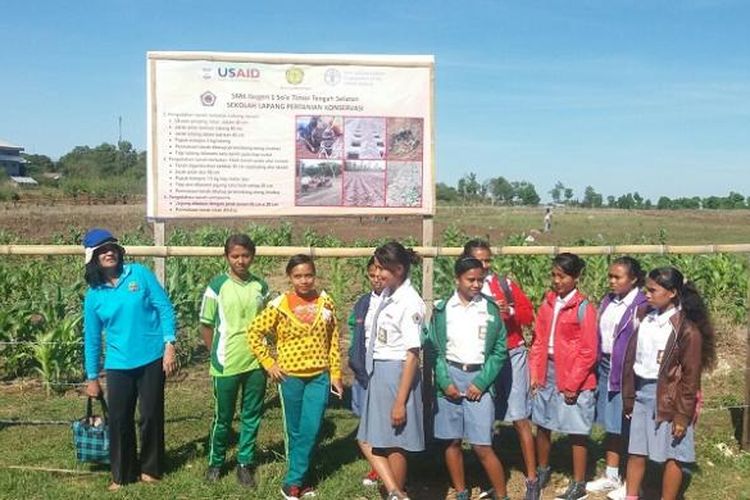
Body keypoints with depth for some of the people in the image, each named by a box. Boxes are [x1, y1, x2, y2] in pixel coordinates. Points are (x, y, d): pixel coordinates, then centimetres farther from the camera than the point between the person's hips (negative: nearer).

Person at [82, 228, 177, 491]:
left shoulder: (140, 274, -4)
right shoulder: (94, 295, 2)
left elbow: (165, 308, -5)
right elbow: (92, 338, 9)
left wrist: (169, 345, -12)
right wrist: (92, 377, 11)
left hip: (151, 359, -2)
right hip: (118, 365, 2)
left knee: (151, 415, 7)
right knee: (119, 420, 5)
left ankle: (150, 468, 26)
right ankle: (122, 474, 22)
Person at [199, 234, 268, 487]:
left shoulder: (261, 287, 3)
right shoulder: (217, 286, -7)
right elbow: (206, 325, -1)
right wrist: (217, 356, 0)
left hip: (257, 363, 3)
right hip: (227, 365, -3)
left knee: (252, 416, 10)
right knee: (223, 417, 10)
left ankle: (244, 463, 25)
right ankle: (215, 462, 30)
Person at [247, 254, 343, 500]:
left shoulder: (325, 302, -1)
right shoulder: (279, 305, -9)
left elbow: (333, 340, 5)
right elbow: (254, 332, -3)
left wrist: (336, 374, 4)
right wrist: (268, 363, -6)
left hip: (319, 376, 2)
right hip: (291, 376, -2)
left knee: (311, 430, 0)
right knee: (295, 431, 9)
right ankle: (300, 479, 23)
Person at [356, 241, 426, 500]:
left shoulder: (410, 303, -18)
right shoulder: (387, 293, 5)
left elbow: (412, 355, -18)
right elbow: (379, 337, 9)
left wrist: (400, 402, -18)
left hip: (397, 373, -8)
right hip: (378, 372, 8)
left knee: (394, 443, 6)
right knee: (372, 439, 12)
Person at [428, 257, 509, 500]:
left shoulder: (490, 309, 0)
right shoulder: (442, 309, 1)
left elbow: (499, 350, 0)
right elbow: (435, 349, 2)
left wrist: (481, 383, -8)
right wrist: (444, 382, -8)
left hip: (478, 379, -2)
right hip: (450, 377, 2)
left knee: (482, 445, -5)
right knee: (452, 441, 10)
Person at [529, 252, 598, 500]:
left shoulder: (583, 308, -13)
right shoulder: (548, 303, 5)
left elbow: (588, 352, -14)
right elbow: (539, 341, 9)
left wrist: (572, 384, -14)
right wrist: (535, 373, 2)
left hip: (574, 378, -6)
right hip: (547, 373, 6)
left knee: (576, 432, 5)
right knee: (542, 425, 17)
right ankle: (542, 470, 38)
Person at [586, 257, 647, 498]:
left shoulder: (642, 305, -15)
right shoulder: (608, 301, 8)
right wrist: (598, 365, 10)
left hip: (628, 372, -7)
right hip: (605, 369, 7)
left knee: (627, 426, 4)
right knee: (610, 424, 15)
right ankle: (611, 475, 28)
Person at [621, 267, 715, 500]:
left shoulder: (686, 329, -14)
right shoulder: (644, 316, 3)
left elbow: (690, 376, -12)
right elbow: (632, 357, 7)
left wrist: (683, 414, -12)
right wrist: (628, 396, 7)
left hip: (668, 397, -6)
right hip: (641, 391, 6)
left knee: (672, 455, 6)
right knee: (636, 451, 13)